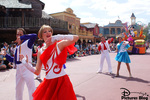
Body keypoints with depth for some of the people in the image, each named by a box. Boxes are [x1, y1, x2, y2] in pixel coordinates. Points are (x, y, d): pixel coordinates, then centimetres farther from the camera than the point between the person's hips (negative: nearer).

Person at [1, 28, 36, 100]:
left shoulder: (27, 43, -6)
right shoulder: (17, 47, 14)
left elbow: (34, 36, -26)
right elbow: (14, 60, 20)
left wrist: (21, 38, -23)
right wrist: (5, 55, 12)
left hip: (27, 68, -7)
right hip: (19, 69, 8)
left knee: (31, 89, -5)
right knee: (18, 89, 22)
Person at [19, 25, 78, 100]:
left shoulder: (59, 45, -4)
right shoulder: (40, 52, 6)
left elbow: (76, 38, -19)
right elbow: (37, 72, 7)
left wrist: (58, 37, -19)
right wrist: (26, 63, -4)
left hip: (62, 81, -3)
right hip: (48, 83, 4)